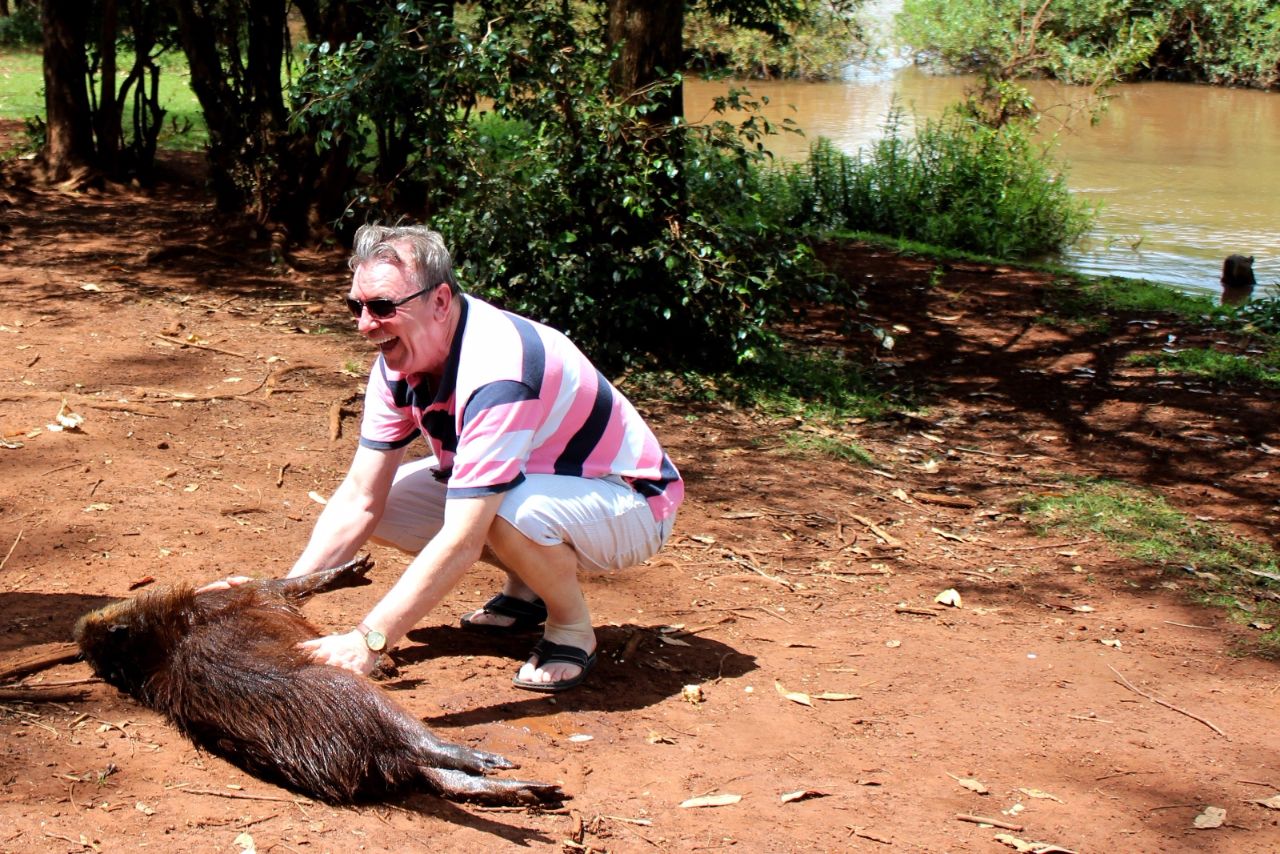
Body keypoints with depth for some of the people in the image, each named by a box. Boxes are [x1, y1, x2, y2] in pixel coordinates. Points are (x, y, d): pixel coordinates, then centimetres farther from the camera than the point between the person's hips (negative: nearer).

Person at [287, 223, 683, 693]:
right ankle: (526, 591, 12)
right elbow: (360, 499, -7)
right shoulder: (399, 361, -9)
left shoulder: (496, 369, -35)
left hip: (631, 504, -8)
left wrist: (368, 641, -43)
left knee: (511, 508, -39)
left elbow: (462, 542, -39)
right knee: (384, 496, -7)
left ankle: (572, 627, -8)